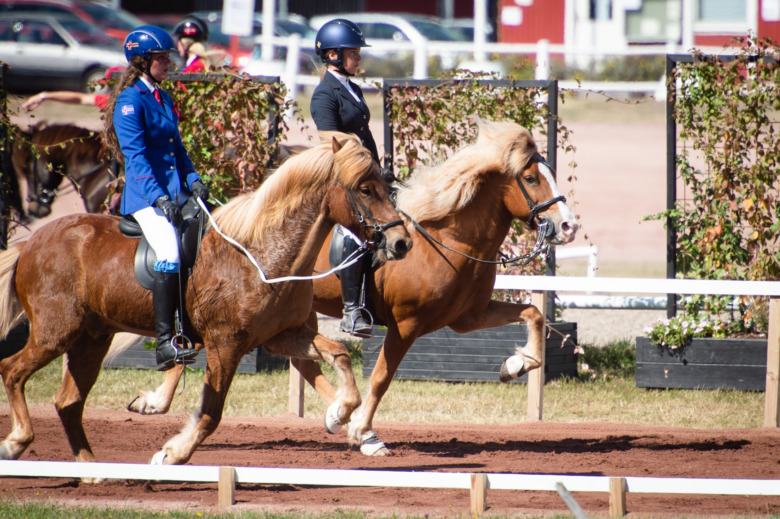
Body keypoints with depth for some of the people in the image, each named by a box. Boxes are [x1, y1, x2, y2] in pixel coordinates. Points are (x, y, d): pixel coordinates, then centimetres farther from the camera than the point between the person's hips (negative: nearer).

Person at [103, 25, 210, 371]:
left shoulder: (164, 100, 17)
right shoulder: (131, 101, -8)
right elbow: (136, 156, -16)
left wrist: (193, 180, 4)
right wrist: (159, 197, -25)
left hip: (175, 193, 9)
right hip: (145, 195, -9)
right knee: (169, 254, -25)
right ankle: (164, 344, -28)